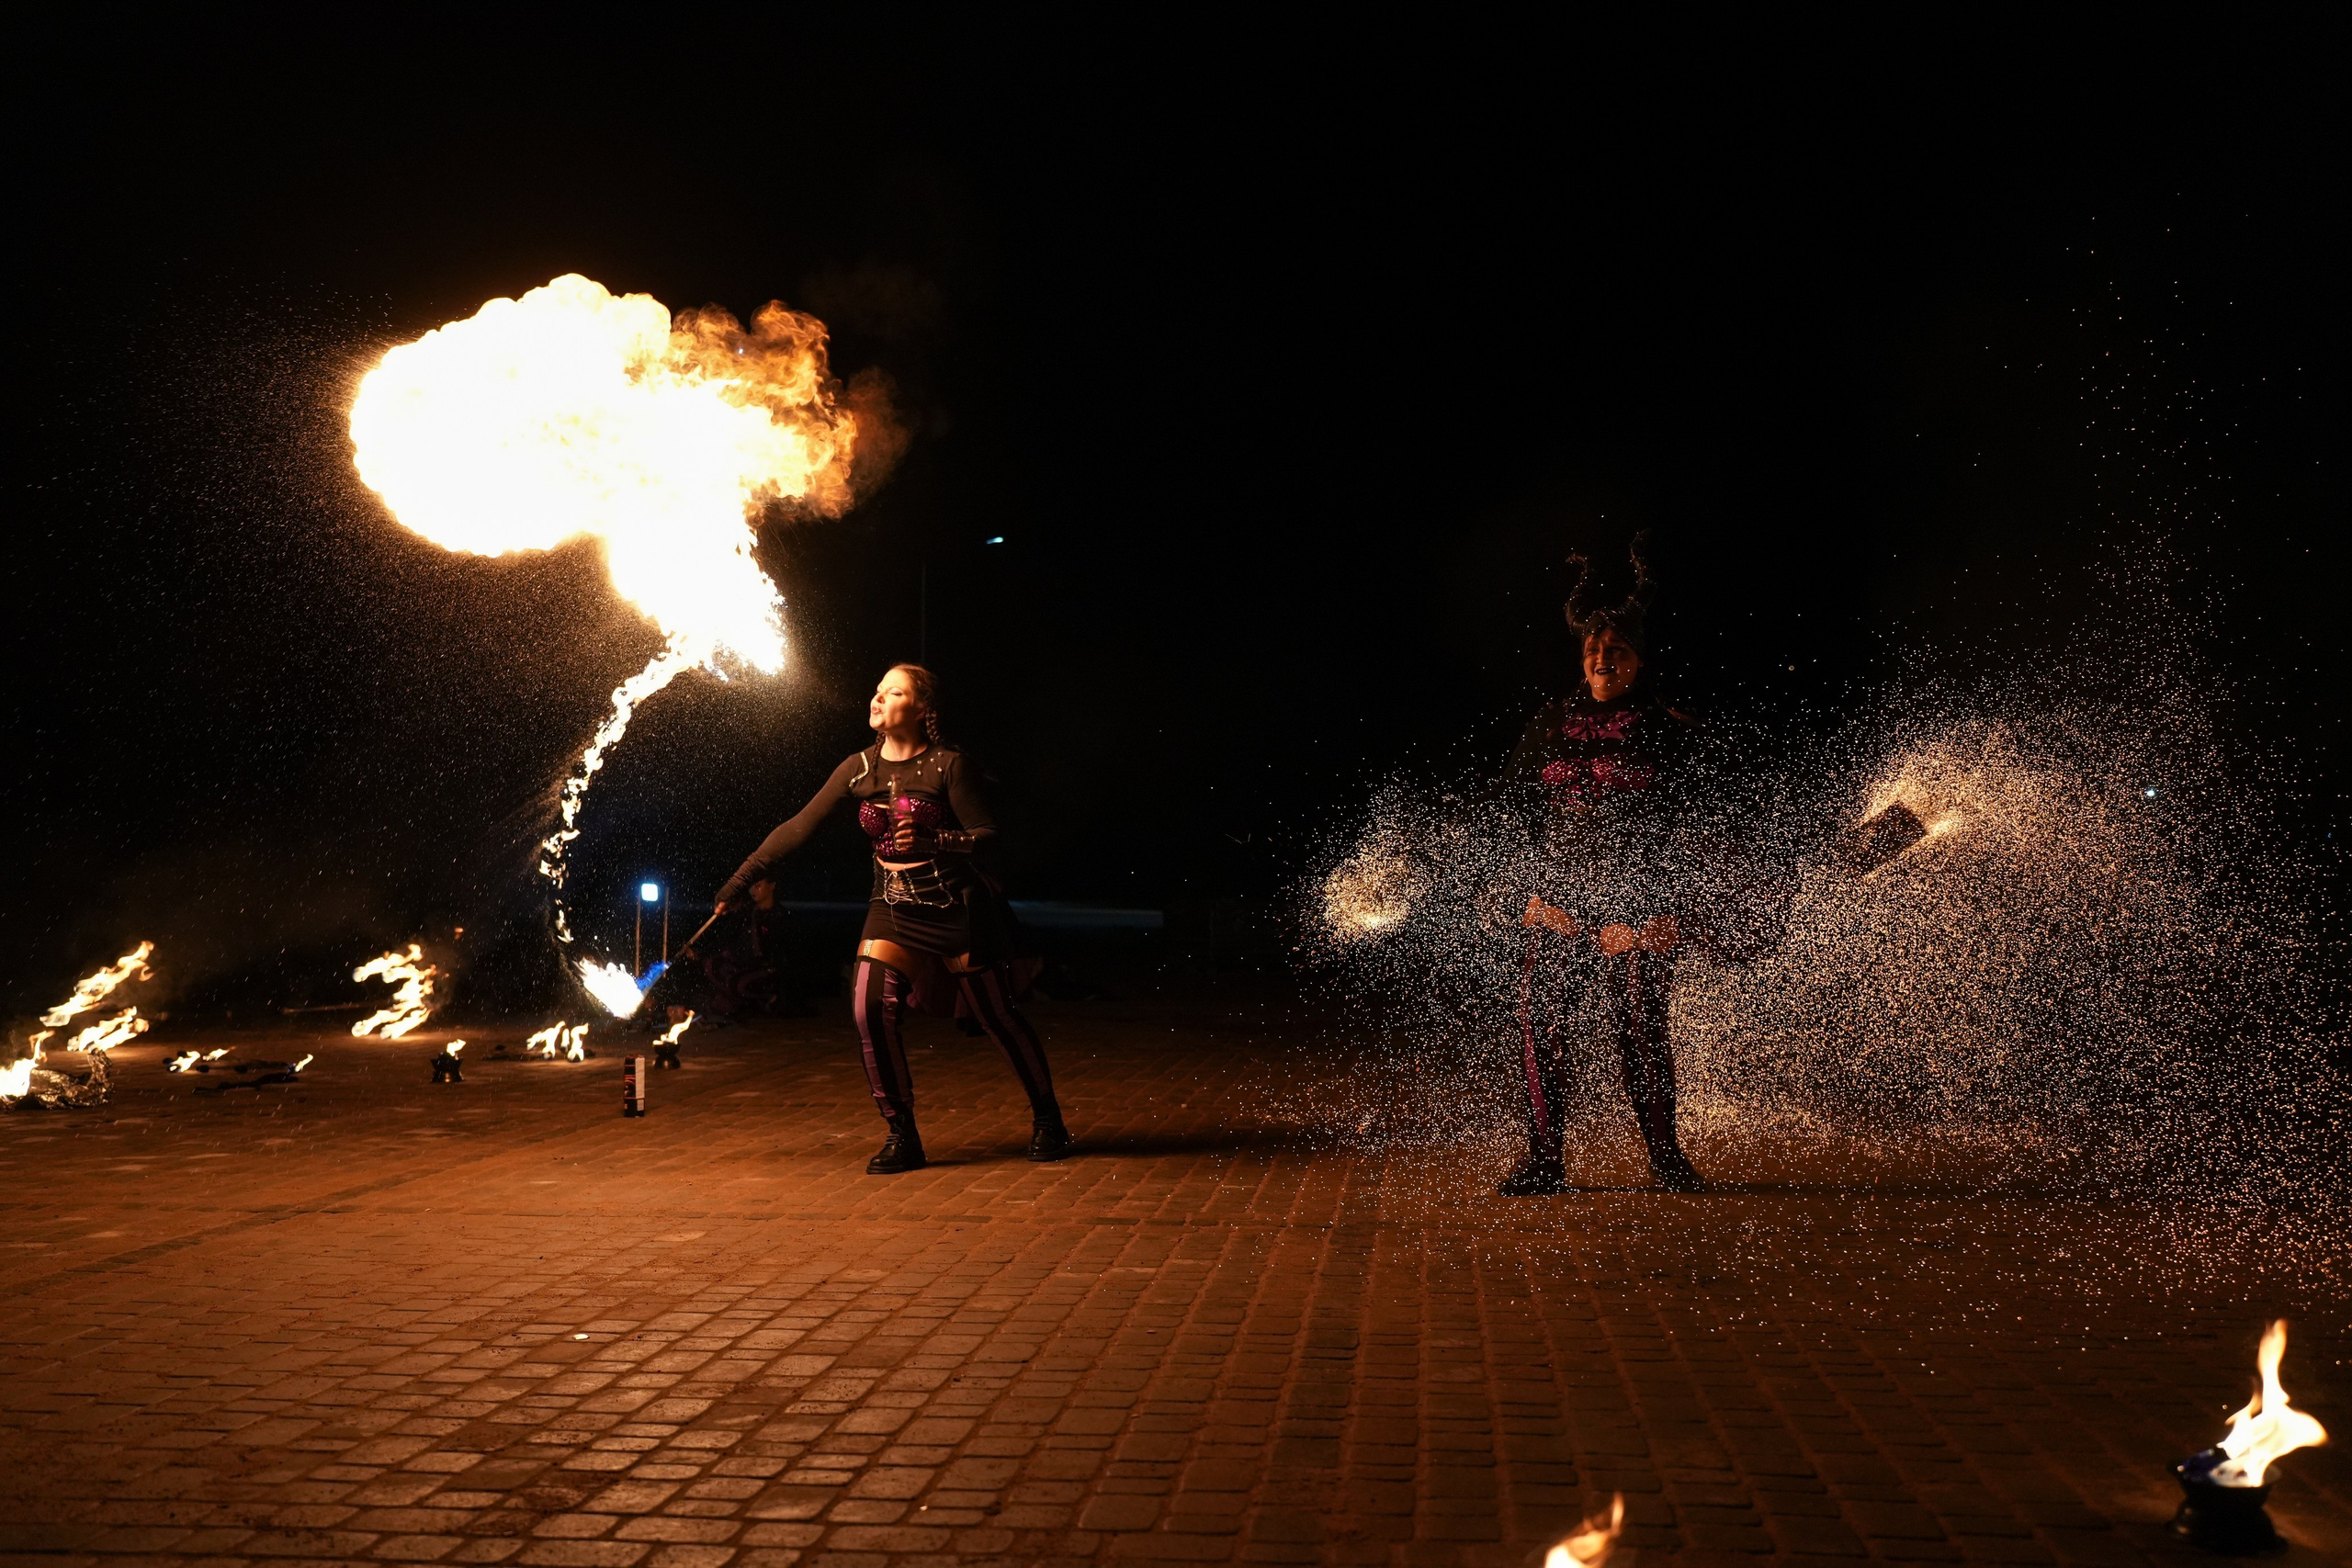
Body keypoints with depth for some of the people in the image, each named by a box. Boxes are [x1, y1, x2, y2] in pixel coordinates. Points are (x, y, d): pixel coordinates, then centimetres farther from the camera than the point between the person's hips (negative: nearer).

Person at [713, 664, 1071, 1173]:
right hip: (894, 907, 4)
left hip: (955, 906, -4)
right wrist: (740, 881, 1)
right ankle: (901, 1136, -1)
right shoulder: (860, 768, 0)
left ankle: (1047, 1119, 26)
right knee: (871, 1009, -14)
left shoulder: (947, 765, -13)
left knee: (998, 1016, 5)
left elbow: (985, 835, -12)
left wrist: (929, 842, -30)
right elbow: (798, 828, 3)